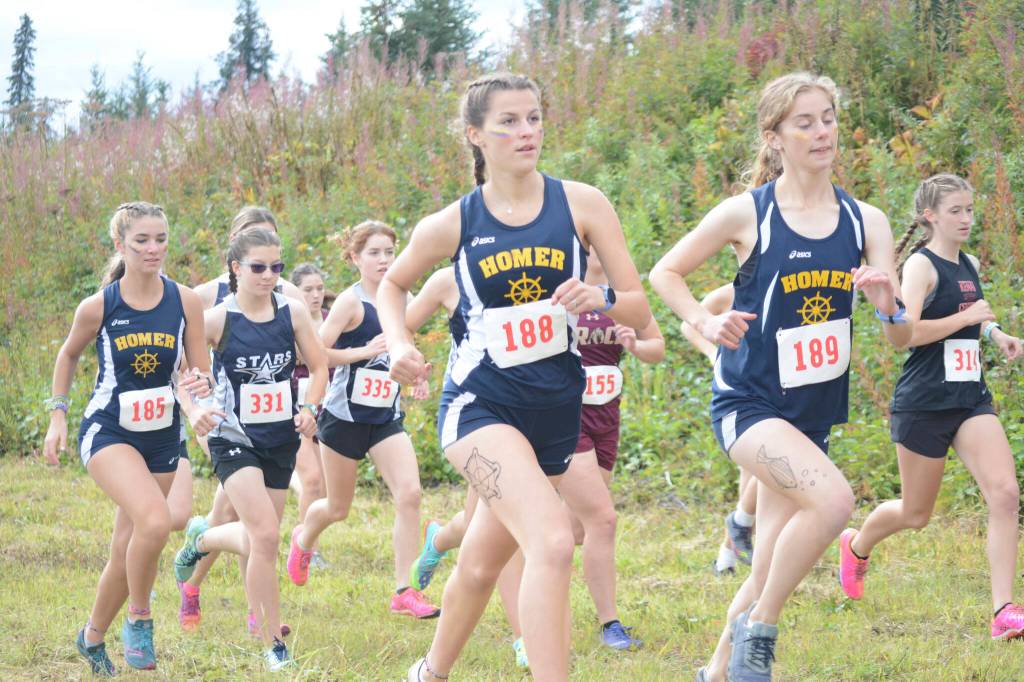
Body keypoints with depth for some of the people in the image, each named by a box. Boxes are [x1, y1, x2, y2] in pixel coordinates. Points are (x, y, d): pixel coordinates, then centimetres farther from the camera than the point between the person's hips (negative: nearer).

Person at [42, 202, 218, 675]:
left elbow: (201, 372, 2)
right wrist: (58, 415, 6)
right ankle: (138, 619, -8)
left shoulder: (186, 302, -5)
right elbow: (68, 355, 10)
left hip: (161, 437, 3)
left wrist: (199, 388, -20)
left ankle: (93, 636, 34)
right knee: (155, 521, -29)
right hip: (107, 432, -3)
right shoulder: (98, 307, -10)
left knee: (126, 551, 10)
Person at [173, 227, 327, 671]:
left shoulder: (293, 312, -2)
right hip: (234, 439, -5)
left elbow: (318, 367, 8)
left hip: (281, 440, 5)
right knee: (265, 536, -19)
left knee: (259, 537, 12)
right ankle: (273, 645, -8)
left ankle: (202, 538, 47)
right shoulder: (217, 318, -11)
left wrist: (310, 407, -9)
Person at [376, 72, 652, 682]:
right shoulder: (453, 225, -2)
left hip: (556, 409, 3)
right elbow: (394, 284, 18)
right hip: (480, 401, -3)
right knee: (553, 541, -28)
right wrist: (400, 344, 0)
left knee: (483, 565, 18)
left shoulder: (581, 204, -2)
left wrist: (601, 299, -22)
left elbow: (640, 311, 0)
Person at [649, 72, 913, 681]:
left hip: (813, 412, 5)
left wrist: (889, 305, -22)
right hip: (748, 401, -5)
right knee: (834, 499, -30)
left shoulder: (866, 221, 2)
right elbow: (665, 273, 5)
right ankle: (758, 632, -12)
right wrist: (706, 322, -11)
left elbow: (902, 339, 0)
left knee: (768, 577, 8)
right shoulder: (746, 214, -8)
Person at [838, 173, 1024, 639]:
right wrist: (968, 317, -20)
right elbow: (908, 331, -24)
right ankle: (856, 545, 41)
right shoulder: (921, 265, -10)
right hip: (924, 404, -6)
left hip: (971, 399, 6)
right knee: (916, 514, 8)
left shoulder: (971, 266, 13)